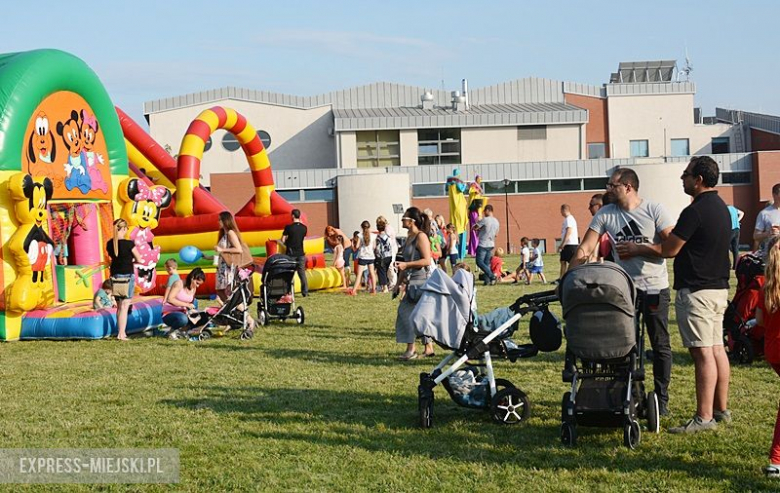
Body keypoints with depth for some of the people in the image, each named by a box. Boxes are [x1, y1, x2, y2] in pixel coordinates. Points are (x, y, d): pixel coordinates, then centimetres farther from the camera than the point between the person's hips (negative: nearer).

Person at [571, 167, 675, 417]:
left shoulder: (655, 211, -7)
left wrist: (638, 249, -18)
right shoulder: (605, 214, 2)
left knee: (660, 345, 5)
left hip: (655, 287, -3)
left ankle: (661, 398, 16)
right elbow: (585, 249, -3)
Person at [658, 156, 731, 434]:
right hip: (719, 288, 10)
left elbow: (670, 249, -15)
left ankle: (704, 418, -7)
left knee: (703, 354, -9)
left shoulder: (695, 211, -18)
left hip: (696, 291, -10)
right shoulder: (721, 207, 14)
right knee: (717, 349, 13)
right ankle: (721, 410, 19)